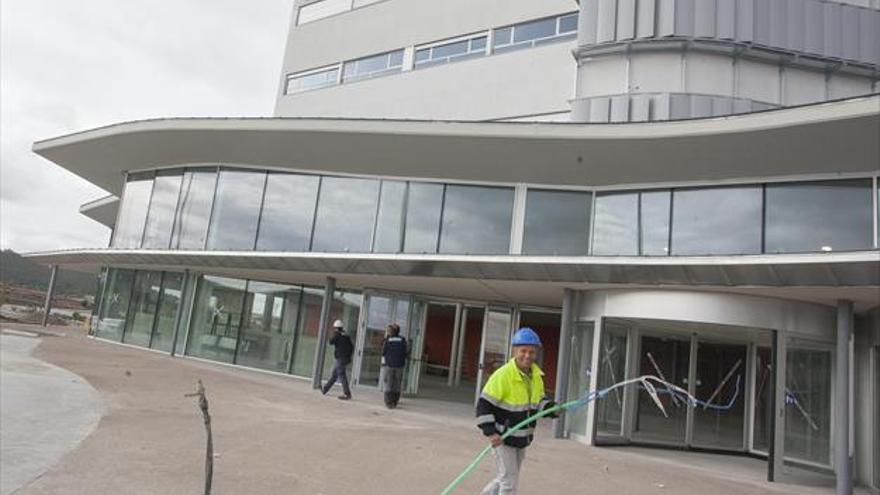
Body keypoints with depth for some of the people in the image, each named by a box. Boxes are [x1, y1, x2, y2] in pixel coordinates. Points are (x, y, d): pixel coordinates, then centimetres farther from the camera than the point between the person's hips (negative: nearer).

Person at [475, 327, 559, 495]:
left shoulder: (536, 376, 1)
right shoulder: (502, 375, -22)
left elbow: (538, 400, 15)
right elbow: (484, 404, -21)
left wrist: (552, 408, -5)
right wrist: (490, 432, -27)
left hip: (522, 437, 7)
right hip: (502, 438, -7)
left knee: (506, 477, 22)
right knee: (509, 481, -2)